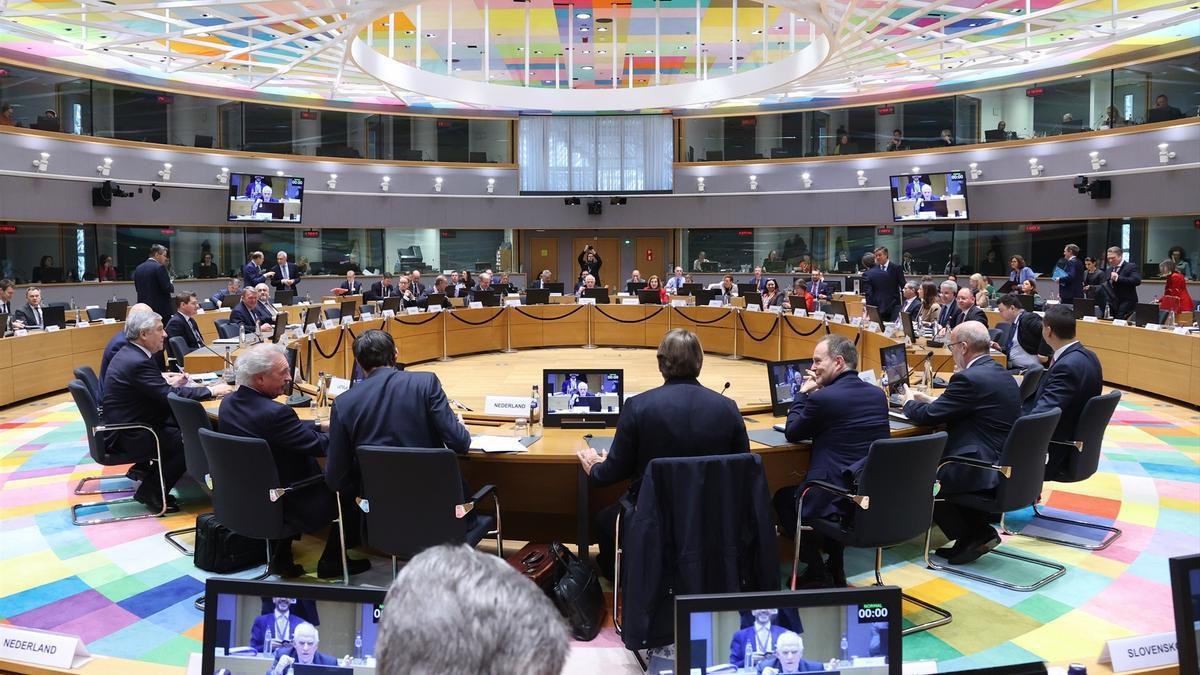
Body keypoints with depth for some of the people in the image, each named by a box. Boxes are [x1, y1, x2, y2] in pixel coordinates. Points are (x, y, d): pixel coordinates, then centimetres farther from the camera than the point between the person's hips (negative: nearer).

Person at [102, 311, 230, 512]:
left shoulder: (128, 353, 7)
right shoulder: (137, 362, -24)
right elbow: (171, 395, -26)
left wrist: (168, 382, 5)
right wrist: (211, 390, -17)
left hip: (123, 425, 10)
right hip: (127, 437, -10)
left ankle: (145, 467, 16)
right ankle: (151, 491, -5)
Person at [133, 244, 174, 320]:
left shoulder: (138, 268, 11)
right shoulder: (159, 267, -12)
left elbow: (137, 288, 16)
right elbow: (167, 288, -16)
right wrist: (172, 286, 5)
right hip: (161, 308, -7)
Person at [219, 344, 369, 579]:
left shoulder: (228, 403, -4)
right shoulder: (273, 413, -31)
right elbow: (319, 446, -20)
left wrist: (318, 426, 6)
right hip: (281, 503, -8)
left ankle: (282, 556, 29)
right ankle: (331, 563, 23)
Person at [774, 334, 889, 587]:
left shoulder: (822, 398, -15)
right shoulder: (878, 395, 5)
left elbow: (792, 434, 0)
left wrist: (803, 393, 10)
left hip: (840, 501, -7)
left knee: (783, 498, 22)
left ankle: (817, 574, 20)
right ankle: (835, 570, 33)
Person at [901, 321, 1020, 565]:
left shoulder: (969, 378, -17)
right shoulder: (1002, 375, 12)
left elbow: (927, 417, -11)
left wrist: (909, 403, 9)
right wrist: (930, 400, 23)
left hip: (982, 470, -10)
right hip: (1005, 463, 10)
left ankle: (969, 536, 9)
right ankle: (979, 528, 18)